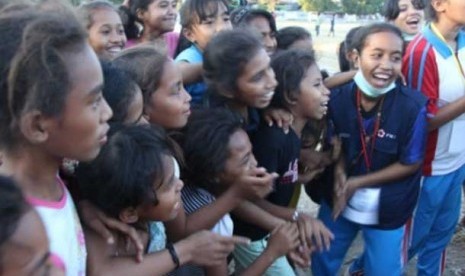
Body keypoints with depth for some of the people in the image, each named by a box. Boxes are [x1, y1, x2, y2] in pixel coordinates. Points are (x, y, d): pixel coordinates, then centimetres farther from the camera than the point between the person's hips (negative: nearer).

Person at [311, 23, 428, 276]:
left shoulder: (413, 106, -22)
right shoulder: (337, 98, -15)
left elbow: (410, 164, -13)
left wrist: (358, 183, -16)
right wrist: (339, 174, -18)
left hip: (388, 209, -2)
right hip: (339, 199, 3)